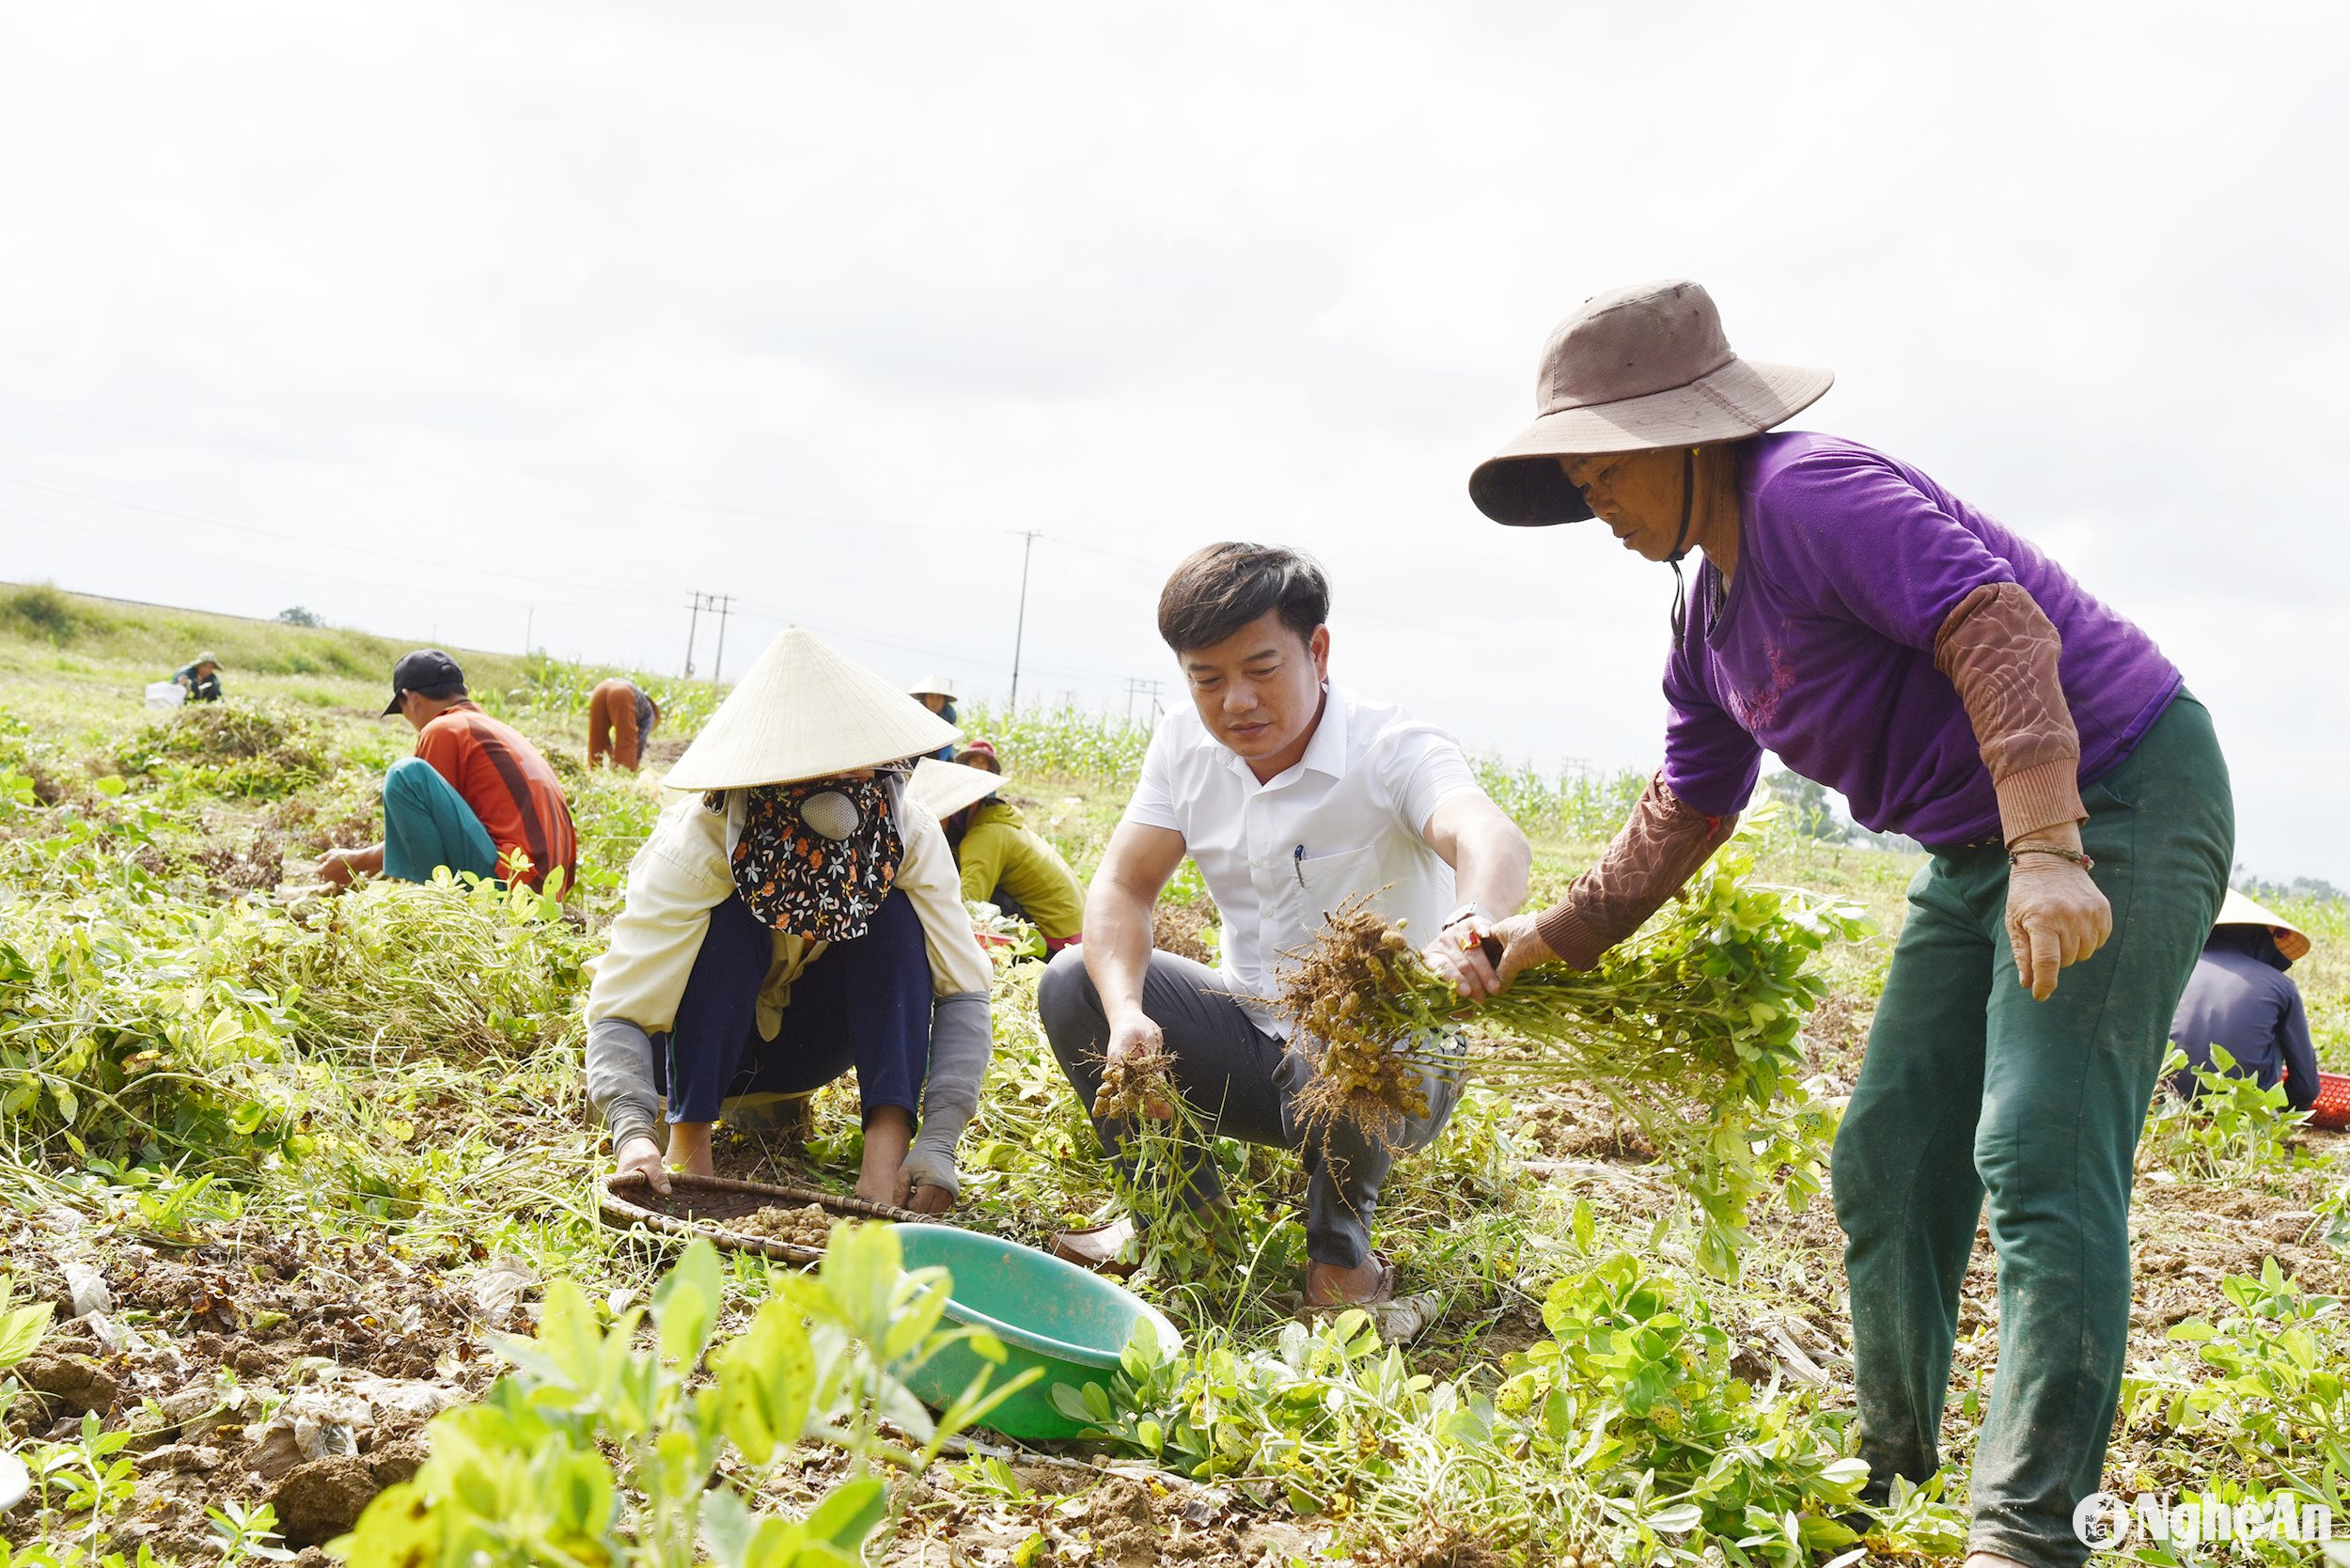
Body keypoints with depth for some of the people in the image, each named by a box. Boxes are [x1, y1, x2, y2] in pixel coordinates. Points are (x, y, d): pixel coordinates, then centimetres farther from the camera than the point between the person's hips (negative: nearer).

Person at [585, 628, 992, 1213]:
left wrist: (938, 1143, -36)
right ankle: (688, 1142, -25)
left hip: (808, 1041, 3)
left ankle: (888, 1150, -30)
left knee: (895, 914, -25)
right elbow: (619, 1011, -35)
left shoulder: (909, 833, -22)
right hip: (699, 1044, -3)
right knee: (731, 920, -33)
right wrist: (633, 1131, -54)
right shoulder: (697, 842, -31)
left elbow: (962, 990, -22)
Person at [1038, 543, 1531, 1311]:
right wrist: (1126, 1012, -30)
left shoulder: (1396, 751, -22)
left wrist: (1470, 927, -68)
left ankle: (1340, 1246, -5)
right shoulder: (1186, 744, -3)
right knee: (1072, 982, -12)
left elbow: (1491, 840, -43)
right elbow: (1122, 886, -9)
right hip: (1255, 1032, 5)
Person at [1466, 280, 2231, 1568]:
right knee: (1887, 1163, 10)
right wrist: (1555, 936, 17)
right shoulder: (1708, 611, 10)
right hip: (1977, 850, 10)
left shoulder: (1809, 496, -20)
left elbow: (1995, 628, -31)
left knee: (2039, 1160, -17)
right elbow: (1687, 810, 20)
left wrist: (2047, 849, -39)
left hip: (2118, 796, -10)